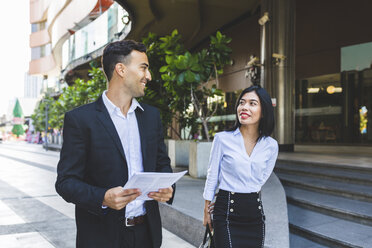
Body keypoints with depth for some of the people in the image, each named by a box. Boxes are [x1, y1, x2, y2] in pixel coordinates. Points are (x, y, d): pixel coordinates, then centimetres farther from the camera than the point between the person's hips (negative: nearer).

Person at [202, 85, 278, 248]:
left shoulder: (271, 146, 1)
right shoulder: (223, 138, -6)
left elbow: (261, 179, 9)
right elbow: (212, 176, 1)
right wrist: (207, 211, 5)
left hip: (254, 212, 4)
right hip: (227, 215, -3)